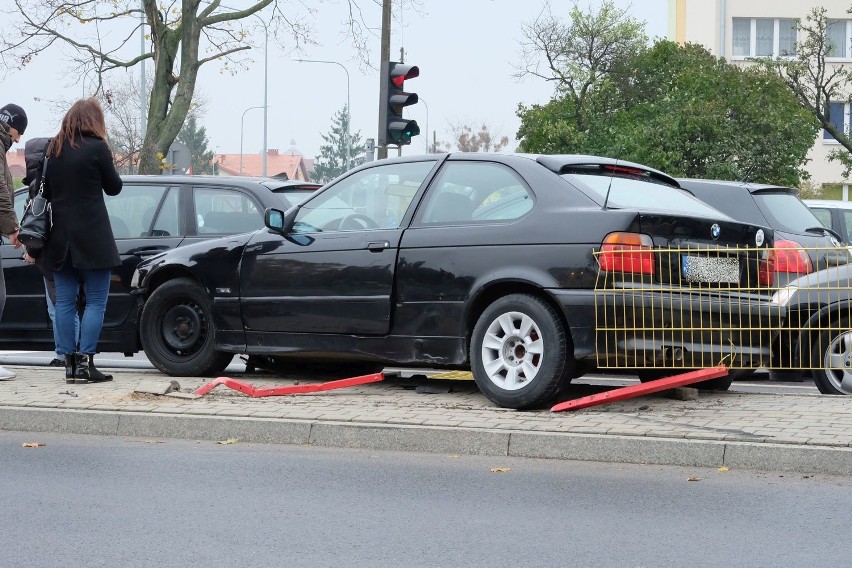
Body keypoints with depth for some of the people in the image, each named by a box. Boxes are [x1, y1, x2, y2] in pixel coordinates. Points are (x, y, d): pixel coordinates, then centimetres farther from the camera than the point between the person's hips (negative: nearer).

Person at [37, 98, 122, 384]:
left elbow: (46, 190, 13)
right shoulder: (97, 148, -8)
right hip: (92, 237, -5)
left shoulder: (53, 150, 9)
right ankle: (84, 362, -8)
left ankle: (69, 364, 7)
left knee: (65, 301, 7)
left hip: (61, 238, 6)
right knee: (96, 301, -1)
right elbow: (114, 187, 1)